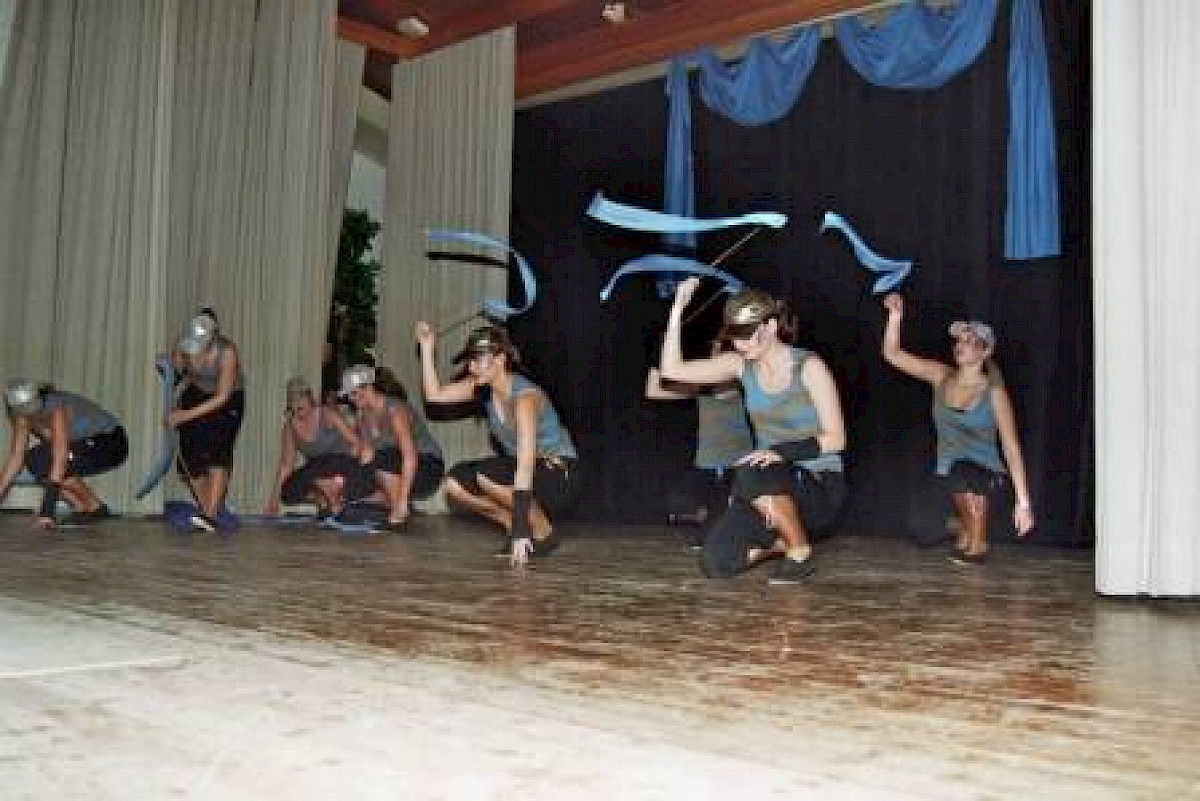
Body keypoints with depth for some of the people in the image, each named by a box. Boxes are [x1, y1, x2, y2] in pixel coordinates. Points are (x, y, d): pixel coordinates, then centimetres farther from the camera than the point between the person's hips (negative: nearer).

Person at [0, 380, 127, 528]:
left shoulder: (56, 409, -30)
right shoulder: (24, 416, -7)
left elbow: (59, 459, -35)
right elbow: (15, 458, -1)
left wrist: (47, 511, -37)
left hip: (111, 445, -8)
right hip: (88, 444, 9)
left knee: (46, 463, -23)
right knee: (34, 460, -4)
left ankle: (96, 508, -8)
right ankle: (82, 508, 3)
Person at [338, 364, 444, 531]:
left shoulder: (394, 410, -21)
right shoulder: (362, 416, 2)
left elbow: (410, 456, -30)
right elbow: (365, 455, 0)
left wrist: (402, 500, -36)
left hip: (427, 468, -7)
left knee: (382, 459, -34)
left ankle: (401, 514, -18)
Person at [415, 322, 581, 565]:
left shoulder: (524, 396, -28)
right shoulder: (482, 386, -4)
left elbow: (525, 465, -35)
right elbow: (434, 395, 3)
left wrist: (520, 531, -40)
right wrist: (427, 349, -6)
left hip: (561, 475, -8)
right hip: (519, 465, 8)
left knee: (485, 476, -31)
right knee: (454, 482, -8)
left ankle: (545, 532, -12)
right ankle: (521, 532, 2)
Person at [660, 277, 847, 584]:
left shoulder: (808, 366, -13)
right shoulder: (742, 365, 1)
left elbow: (836, 439, -15)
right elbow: (672, 370, -4)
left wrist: (781, 451, -29)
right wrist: (677, 309, -13)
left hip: (819, 486, -5)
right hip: (772, 487, 5)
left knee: (752, 476, -37)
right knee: (716, 564, -14)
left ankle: (800, 552, -14)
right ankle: (781, 541, 14)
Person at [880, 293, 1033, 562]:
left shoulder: (993, 391, -9)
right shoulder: (941, 376, 3)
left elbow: (1011, 447, -11)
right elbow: (892, 354, 1)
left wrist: (1023, 500, -15)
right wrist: (895, 316, -15)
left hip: (984, 474, -4)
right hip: (946, 477, 4)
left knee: (964, 472, -39)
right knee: (925, 534, -14)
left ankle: (978, 543, -12)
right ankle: (962, 525, 22)